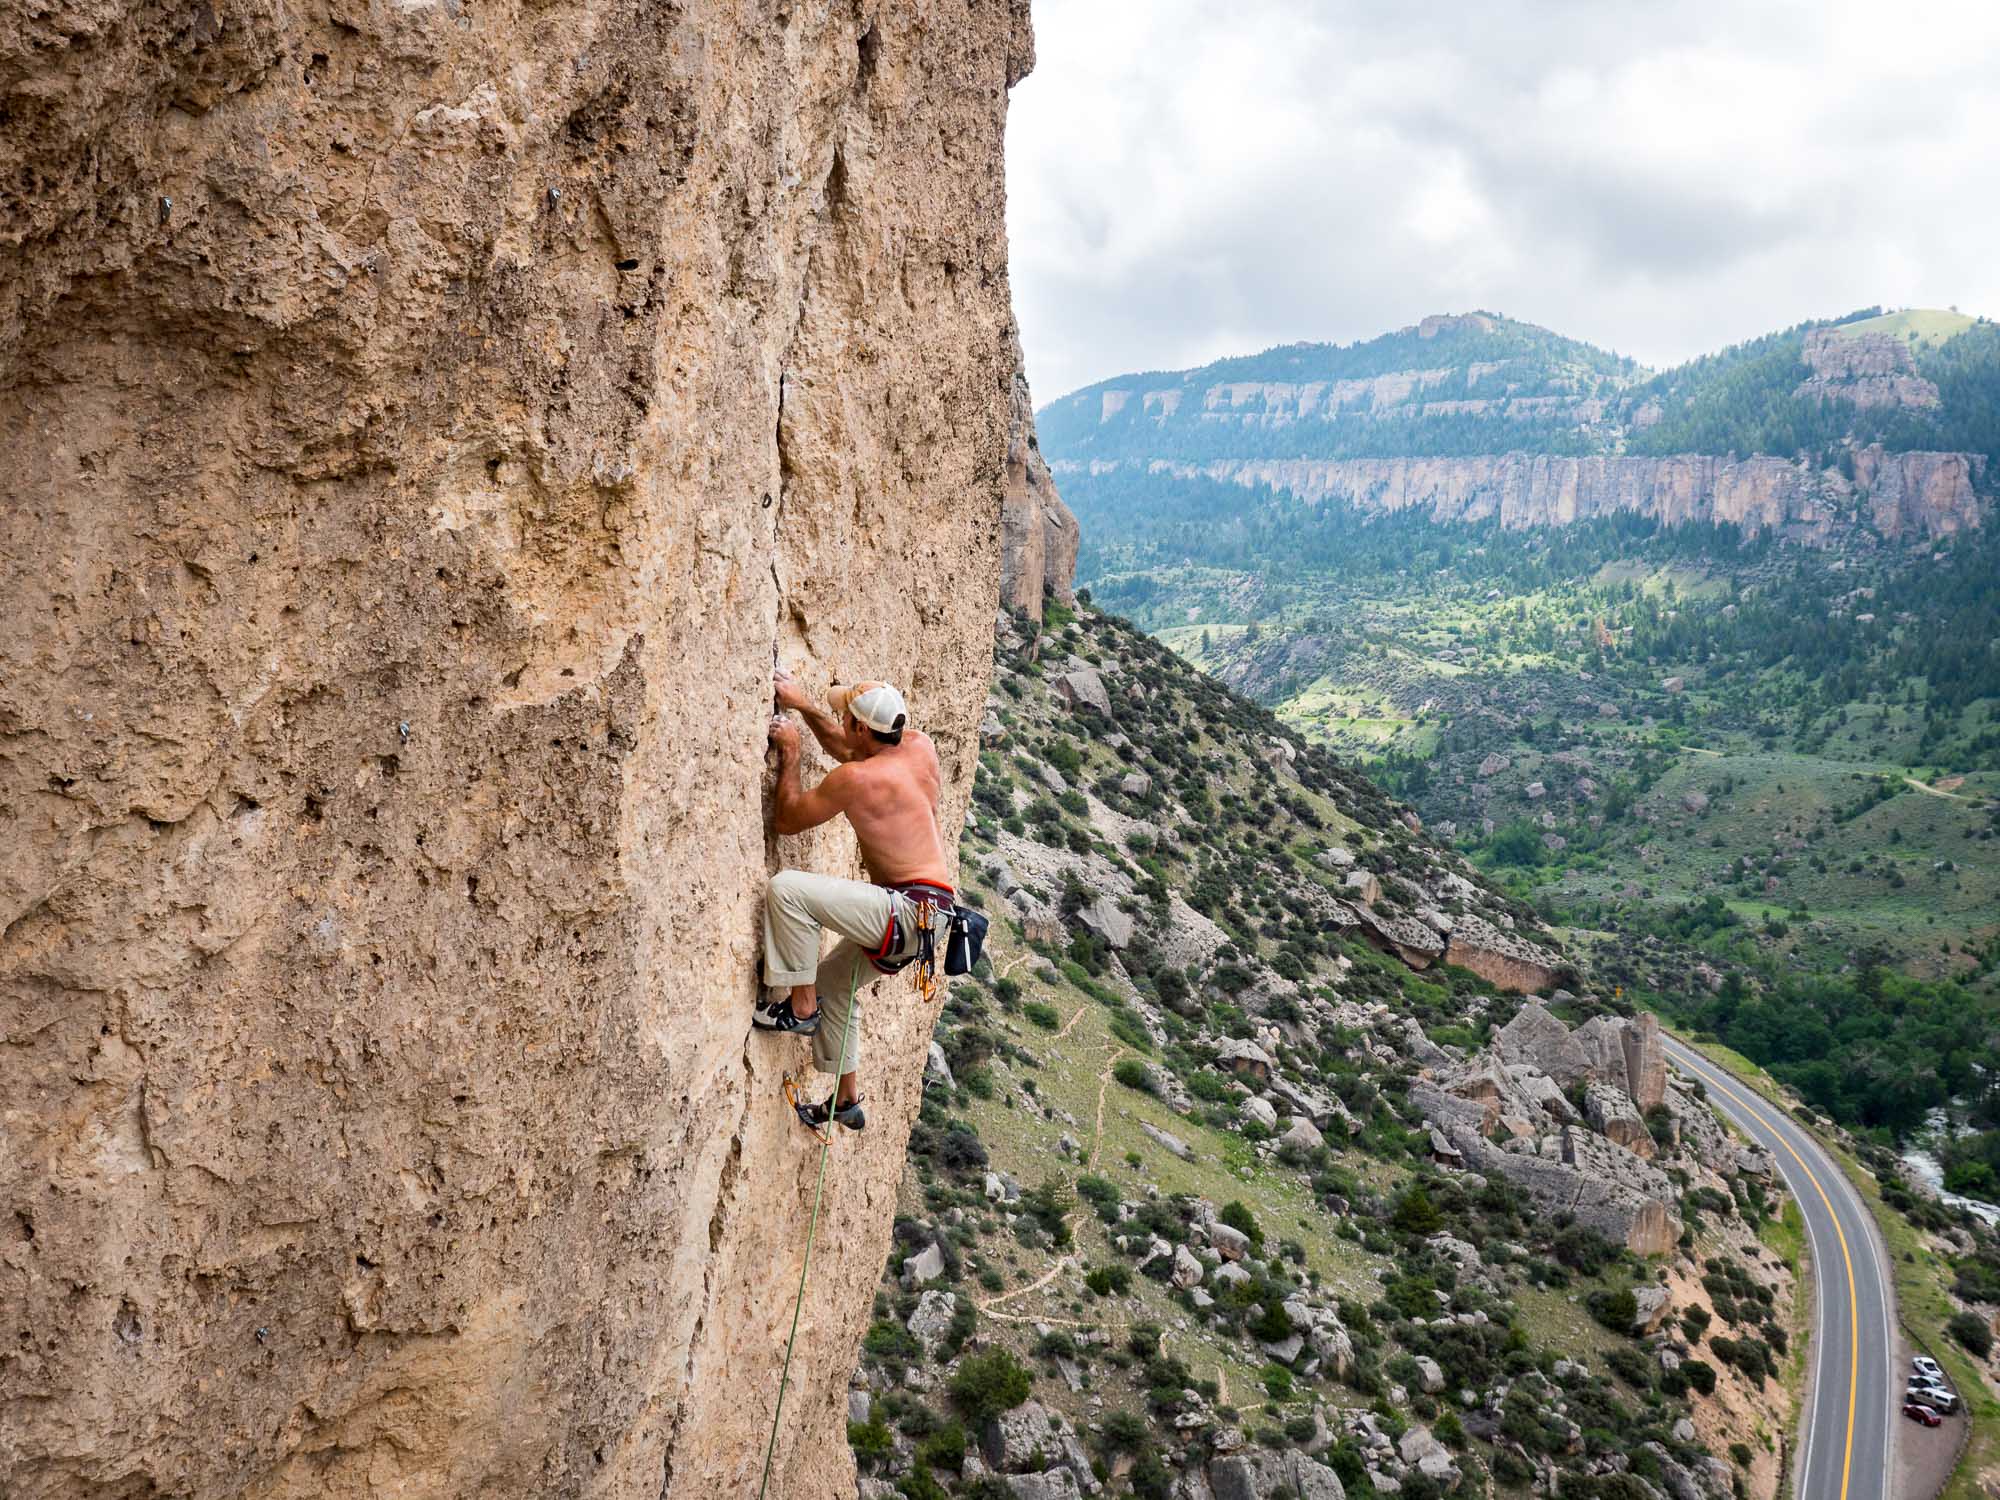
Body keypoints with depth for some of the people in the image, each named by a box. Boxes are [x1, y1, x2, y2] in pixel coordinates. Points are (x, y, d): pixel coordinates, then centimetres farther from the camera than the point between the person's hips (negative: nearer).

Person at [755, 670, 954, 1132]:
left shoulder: (856, 778, -16)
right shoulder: (920, 748, 6)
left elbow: (786, 820, -2)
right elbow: (849, 749, 27)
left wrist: (789, 752, 6)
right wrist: (803, 706, 24)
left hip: (910, 910, -10)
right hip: (921, 912, 10)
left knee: (786, 887, -19)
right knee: (833, 982, 26)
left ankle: (800, 1007, -8)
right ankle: (846, 1100, 38)